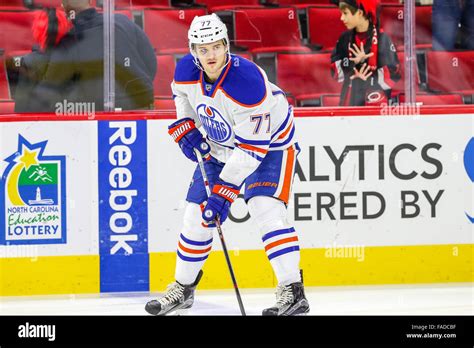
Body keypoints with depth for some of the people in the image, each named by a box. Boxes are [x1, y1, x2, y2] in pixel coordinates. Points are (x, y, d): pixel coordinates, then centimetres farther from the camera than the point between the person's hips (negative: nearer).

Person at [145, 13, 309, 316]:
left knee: (265, 209, -25)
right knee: (196, 214, 7)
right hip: (220, 146, 6)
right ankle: (183, 288, 25)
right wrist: (185, 127, -5)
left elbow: (252, 147, -33)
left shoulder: (247, 81, -36)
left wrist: (226, 191, -33)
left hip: (270, 143, -6)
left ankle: (293, 292, -22)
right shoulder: (186, 70, -17)